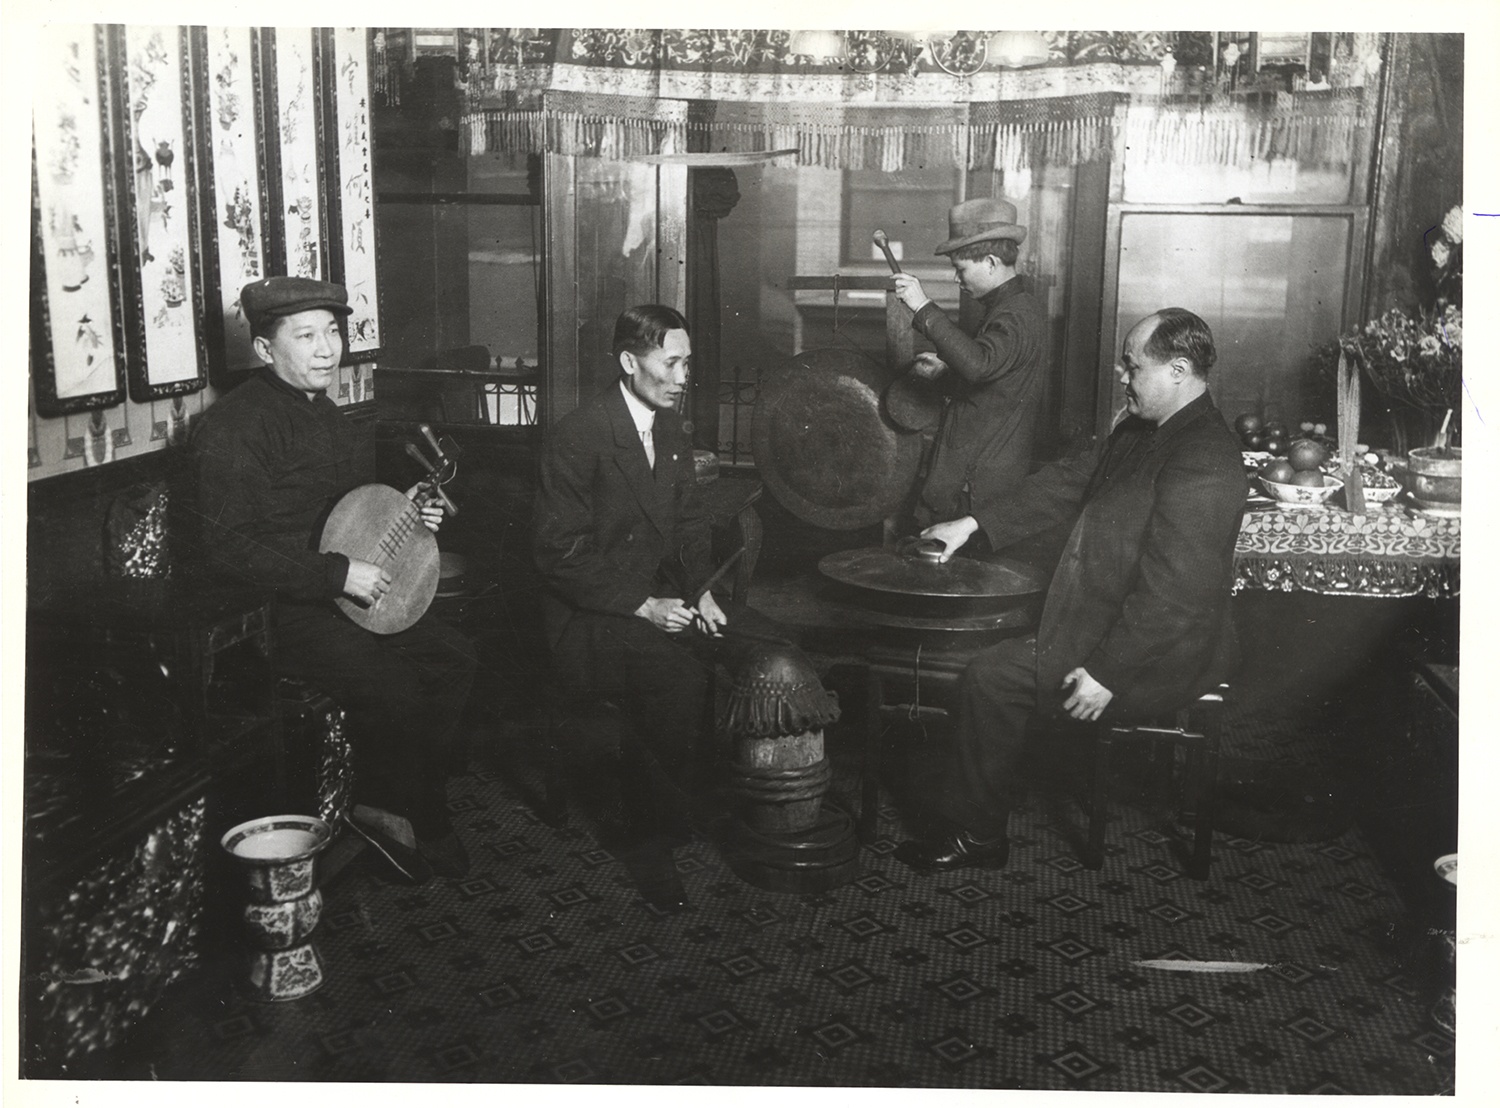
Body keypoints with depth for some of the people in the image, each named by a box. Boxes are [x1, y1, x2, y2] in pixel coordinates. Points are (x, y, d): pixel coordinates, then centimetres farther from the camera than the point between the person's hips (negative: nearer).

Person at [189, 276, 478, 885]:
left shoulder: (325, 414, 13)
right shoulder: (233, 425, -17)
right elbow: (229, 549, -23)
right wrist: (338, 573, -25)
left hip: (351, 590, 9)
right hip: (275, 609, -9)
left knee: (455, 658, -1)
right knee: (392, 686, -23)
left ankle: (414, 802, 12)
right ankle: (380, 806, 4)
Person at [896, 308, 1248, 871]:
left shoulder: (1201, 465, -27)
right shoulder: (1144, 430, 6)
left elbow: (1171, 597, -29)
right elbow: (1070, 480, 13)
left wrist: (1107, 673, -25)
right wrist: (973, 522, 8)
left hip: (1158, 660, -10)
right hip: (1115, 623, 10)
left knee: (991, 676, -11)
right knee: (993, 649, 15)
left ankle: (979, 834, 6)